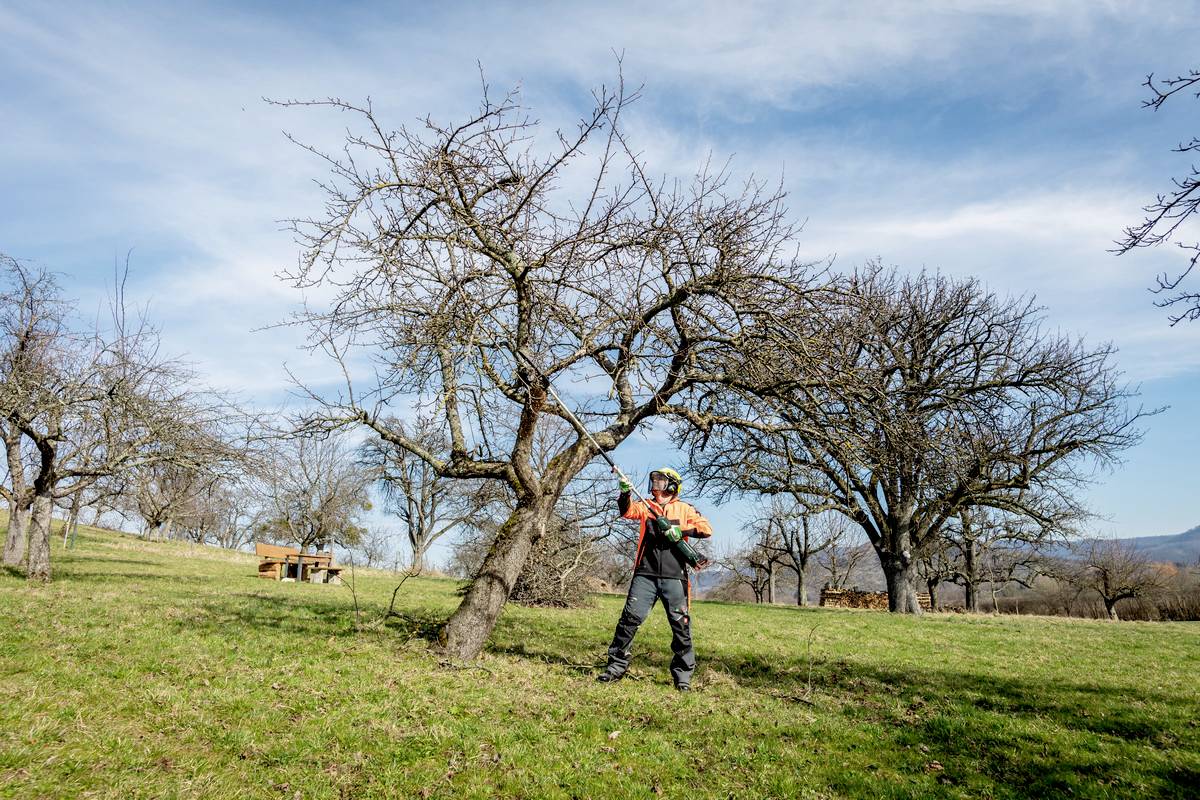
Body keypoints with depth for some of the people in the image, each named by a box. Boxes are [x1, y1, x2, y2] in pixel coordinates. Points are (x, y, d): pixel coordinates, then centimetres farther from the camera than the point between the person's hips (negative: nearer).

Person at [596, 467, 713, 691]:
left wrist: (681, 530, -12)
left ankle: (683, 674, 13)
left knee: (681, 625, 0)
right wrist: (625, 493, -25)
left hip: (674, 577, -1)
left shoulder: (684, 509, 10)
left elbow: (707, 529, 1)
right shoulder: (646, 506, 14)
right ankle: (616, 666, 7)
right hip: (645, 574, 1)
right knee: (630, 618, -4)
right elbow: (627, 511, -6)